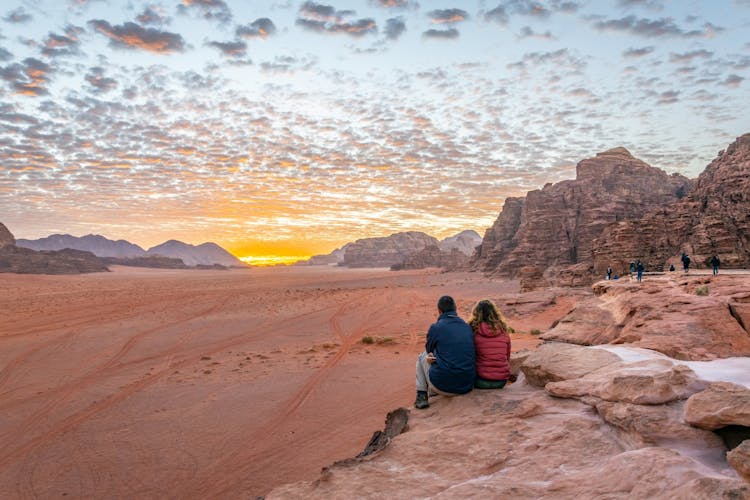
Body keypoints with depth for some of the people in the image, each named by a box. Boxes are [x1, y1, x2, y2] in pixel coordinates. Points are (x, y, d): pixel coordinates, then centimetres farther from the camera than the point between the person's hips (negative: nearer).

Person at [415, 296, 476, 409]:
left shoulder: (436, 327, -7)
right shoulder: (468, 327, 6)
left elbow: (429, 349, 11)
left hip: (443, 386, -5)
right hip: (467, 386, 5)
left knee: (422, 357, 22)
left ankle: (421, 396, 20)